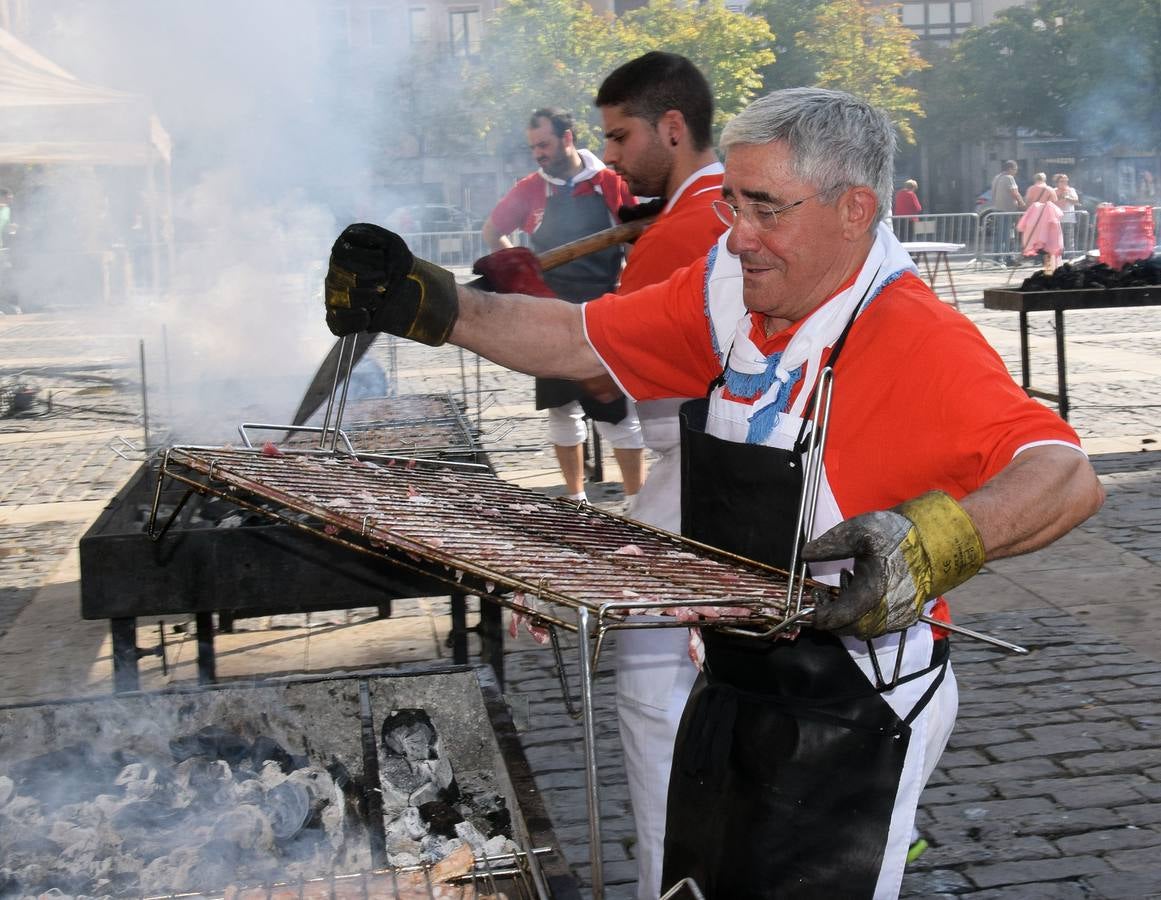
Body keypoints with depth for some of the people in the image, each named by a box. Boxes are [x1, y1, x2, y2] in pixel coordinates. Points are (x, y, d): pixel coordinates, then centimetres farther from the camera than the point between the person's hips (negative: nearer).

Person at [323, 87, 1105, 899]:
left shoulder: (919, 339, -23)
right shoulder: (726, 294, -2)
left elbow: (1069, 478, -32)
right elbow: (577, 340, 8)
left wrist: (938, 537, -49)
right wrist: (429, 305, 0)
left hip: (850, 721, -7)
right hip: (732, 689, 8)